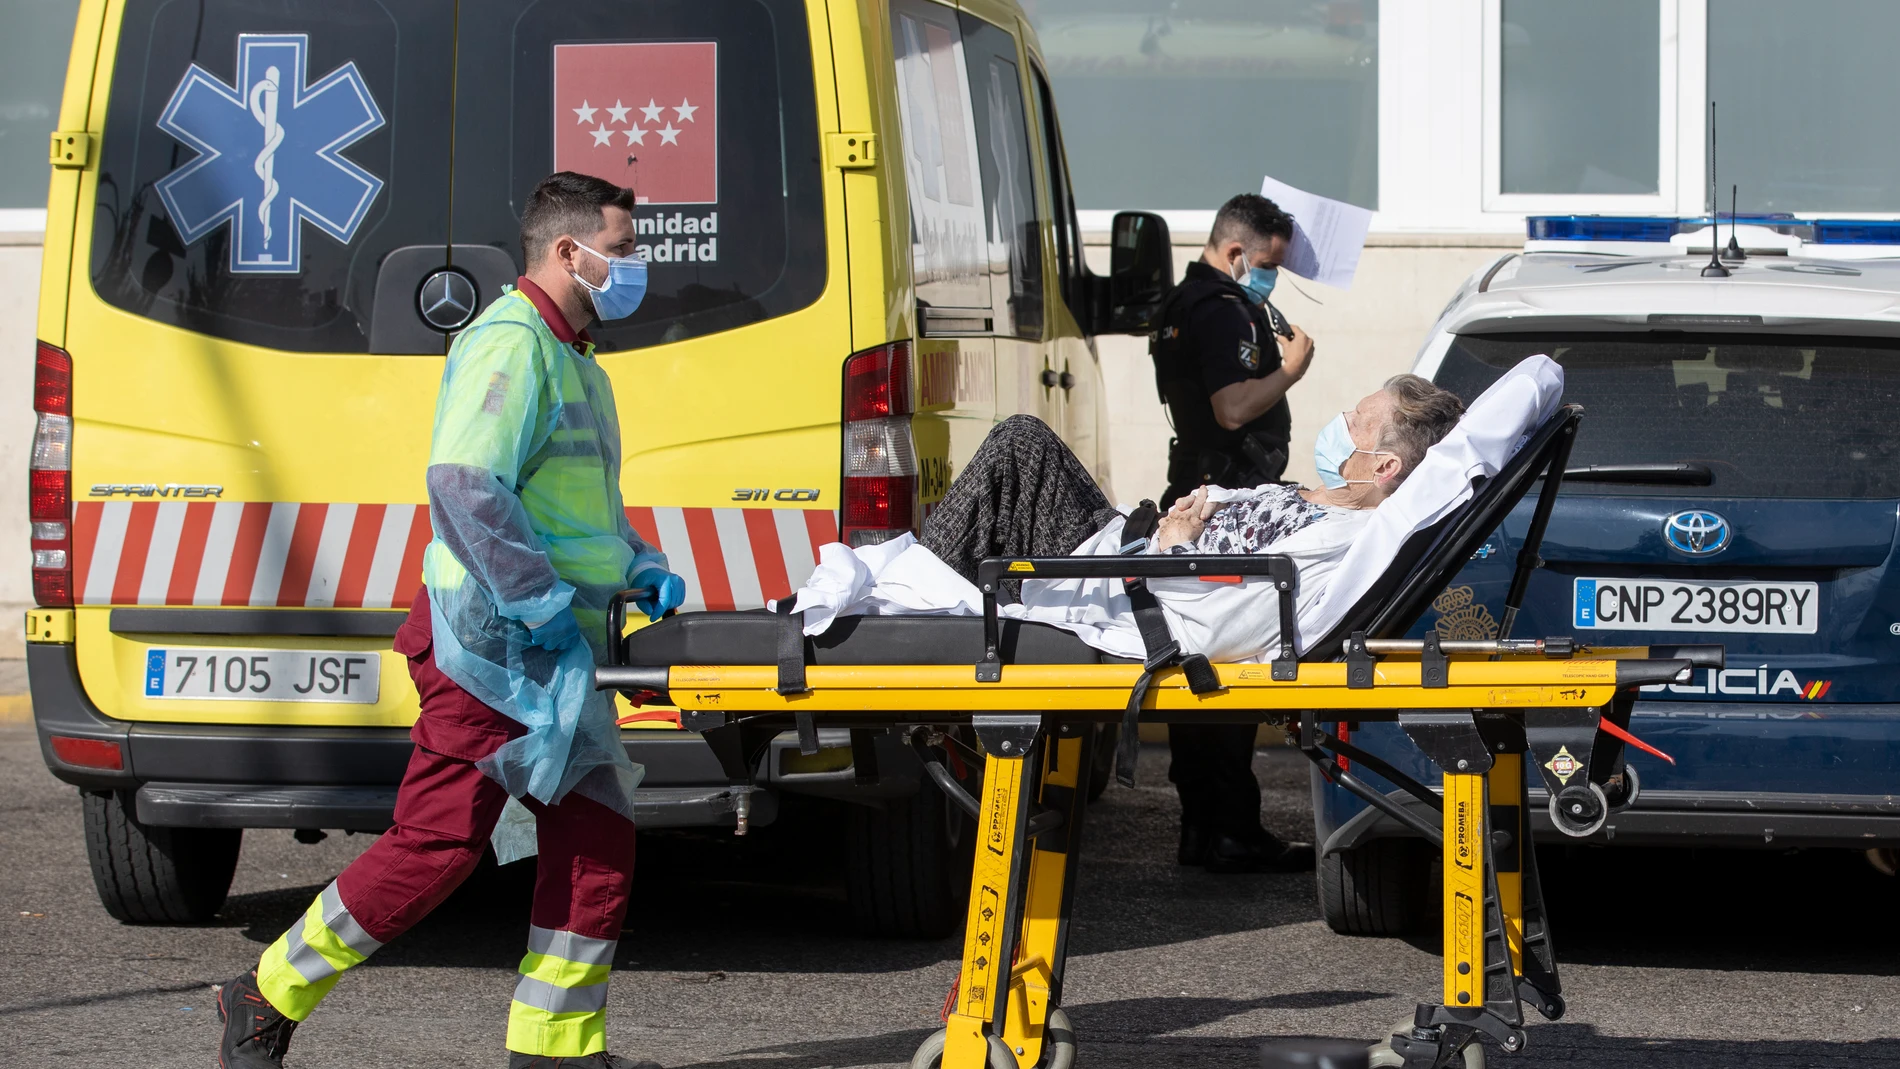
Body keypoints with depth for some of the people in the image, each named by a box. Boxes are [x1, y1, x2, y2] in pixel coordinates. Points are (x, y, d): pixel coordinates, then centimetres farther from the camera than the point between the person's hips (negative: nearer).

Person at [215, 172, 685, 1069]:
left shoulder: (573, 360, 21)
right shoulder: (511, 346, -12)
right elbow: (464, 491, -23)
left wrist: (638, 570, 12)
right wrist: (545, 606, -23)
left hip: (552, 657, 10)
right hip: (488, 642, -10)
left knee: (597, 839, 4)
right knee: (437, 843, -10)